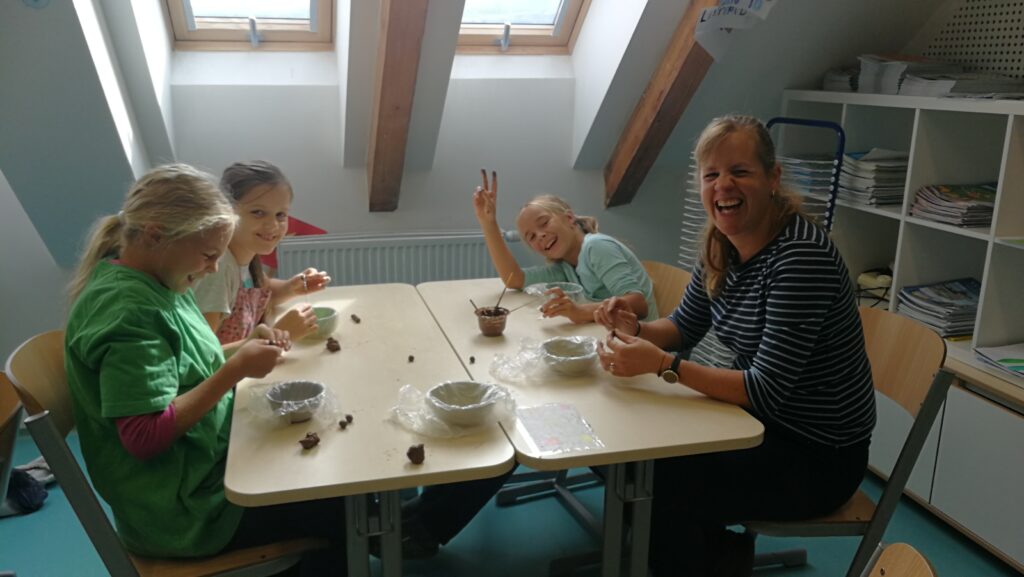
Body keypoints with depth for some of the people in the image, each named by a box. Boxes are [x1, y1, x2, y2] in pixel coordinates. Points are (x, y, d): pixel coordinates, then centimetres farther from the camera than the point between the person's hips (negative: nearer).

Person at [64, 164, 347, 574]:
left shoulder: (153, 281, 3)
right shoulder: (127, 309, -25)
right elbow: (145, 437, -28)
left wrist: (250, 348, -4)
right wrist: (236, 368, -26)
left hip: (205, 461, 10)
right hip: (179, 508, -9)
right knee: (345, 509, -6)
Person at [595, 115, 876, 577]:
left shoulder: (801, 257, -27)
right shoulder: (720, 246, -3)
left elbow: (767, 391, -28)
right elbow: (683, 329, 9)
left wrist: (662, 364, -33)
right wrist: (635, 329, -12)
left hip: (818, 454, -8)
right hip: (764, 422, 8)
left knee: (655, 484, -14)